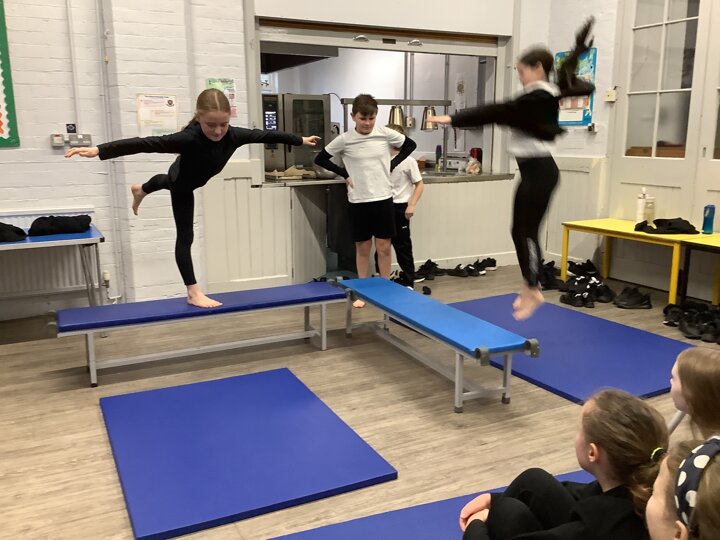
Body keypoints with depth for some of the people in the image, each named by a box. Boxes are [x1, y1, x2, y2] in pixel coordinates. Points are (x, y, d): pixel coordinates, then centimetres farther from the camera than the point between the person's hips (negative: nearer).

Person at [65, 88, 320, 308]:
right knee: (185, 236, -2)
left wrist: (300, 140, -7)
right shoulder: (189, 139, -46)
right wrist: (99, 150, -61)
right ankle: (193, 292, 5)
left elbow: (264, 135, -19)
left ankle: (140, 190, 73)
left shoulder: (233, 135, -33)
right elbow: (146, 143, -53)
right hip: (182, 184, -6)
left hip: (194, 180, 6)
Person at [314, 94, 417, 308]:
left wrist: (392, 165, 3)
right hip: (358, 201, -1)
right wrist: (345, 174, -3)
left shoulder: (385, 134, -4)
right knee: (363, 247, 8)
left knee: (384, 246, 5)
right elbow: (320, 159, 3)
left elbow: (410, 145, 11)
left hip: (383, 198, 1)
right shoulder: (344, 140, -6)